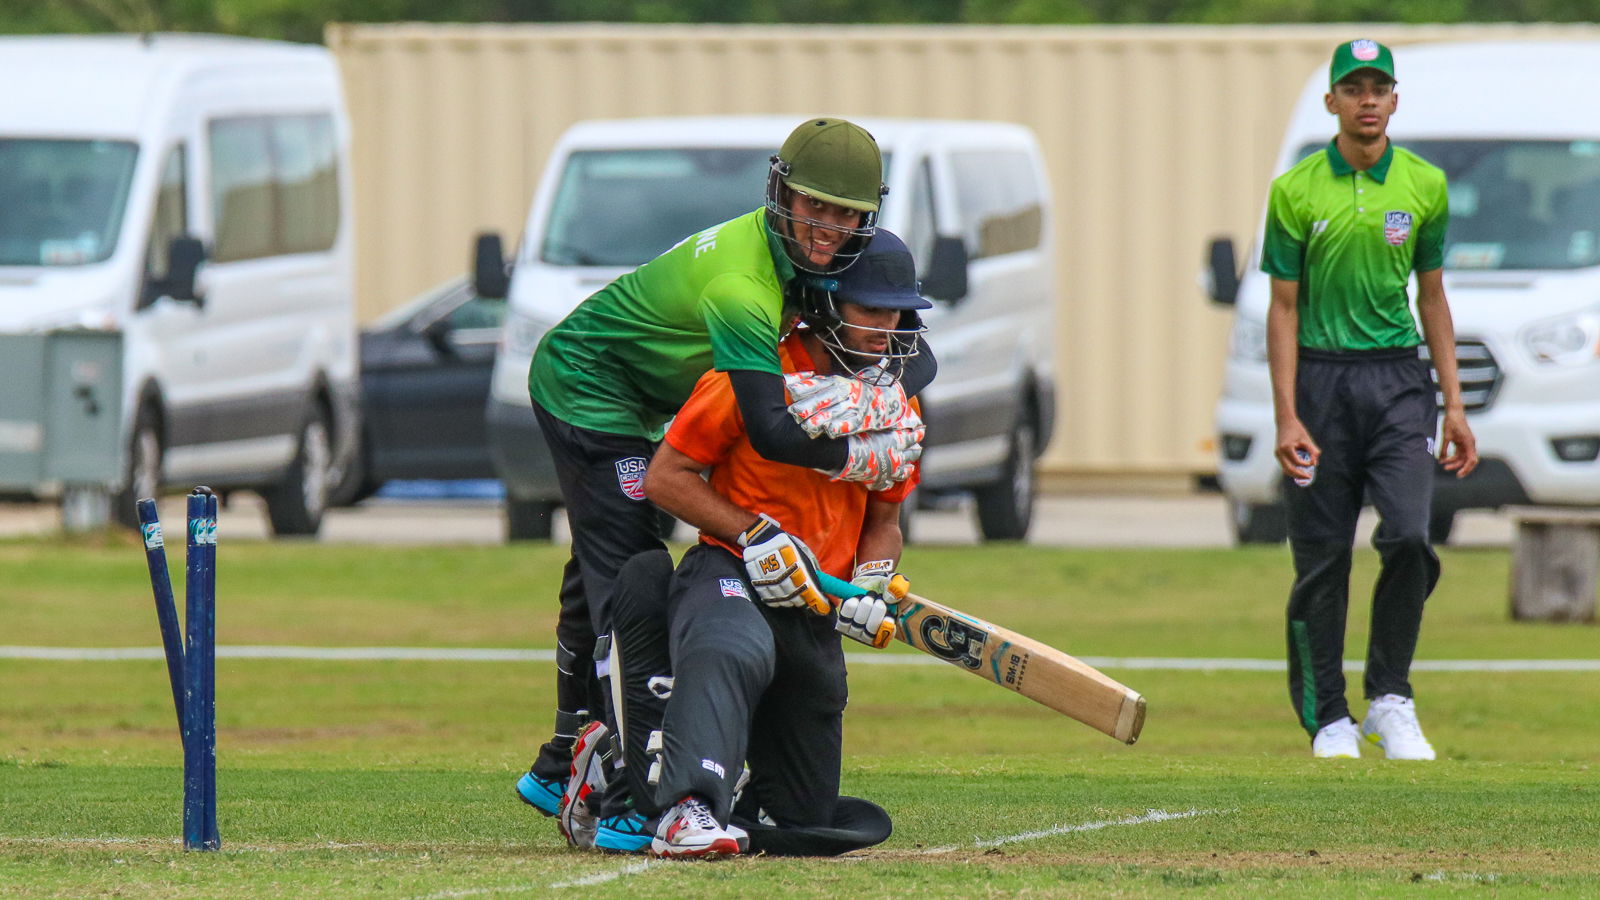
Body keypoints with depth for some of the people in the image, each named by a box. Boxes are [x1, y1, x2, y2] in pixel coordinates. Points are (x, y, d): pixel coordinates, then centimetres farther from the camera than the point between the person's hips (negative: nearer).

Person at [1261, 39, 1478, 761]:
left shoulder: (1424, 186, 6)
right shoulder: (1295, 192, -1)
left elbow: (1432, 298, 13)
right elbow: (1284, 308, 0)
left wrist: (1454, 405, 9)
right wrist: (1286, 417, -7)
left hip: (1399, 381, 1)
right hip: (1321, 381, -1)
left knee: (1408, 537, -15)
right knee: (1321, 558, 1)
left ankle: (1391, 701, 0)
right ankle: (1329, 720, 11)